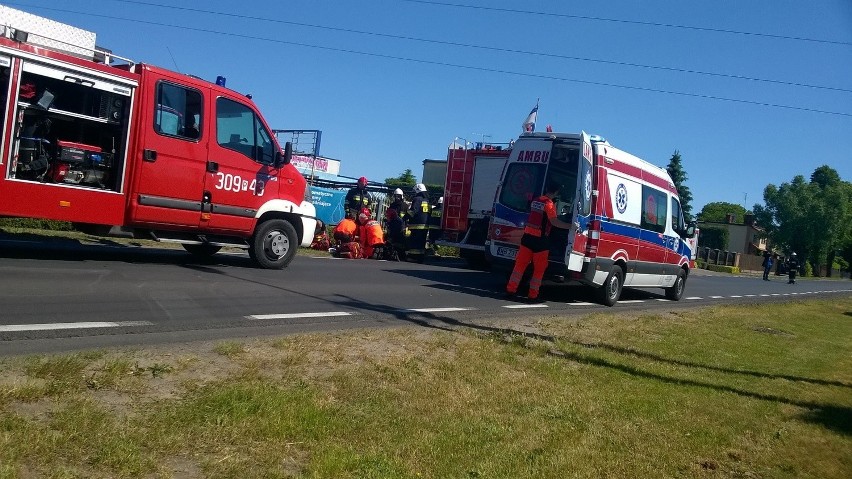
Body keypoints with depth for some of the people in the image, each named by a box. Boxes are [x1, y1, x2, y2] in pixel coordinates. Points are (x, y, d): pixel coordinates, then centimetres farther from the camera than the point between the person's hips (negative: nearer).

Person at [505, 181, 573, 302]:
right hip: (540, 239, -6)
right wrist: (570, 226, -19)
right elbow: (554, 221, -21)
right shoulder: (550, 204, -12)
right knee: (539, 268, 4)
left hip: (528, 236, 6)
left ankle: (511, 288, 11)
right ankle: (533, 294, 5)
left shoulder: (535, 201, 10)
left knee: (520, 263, 10)